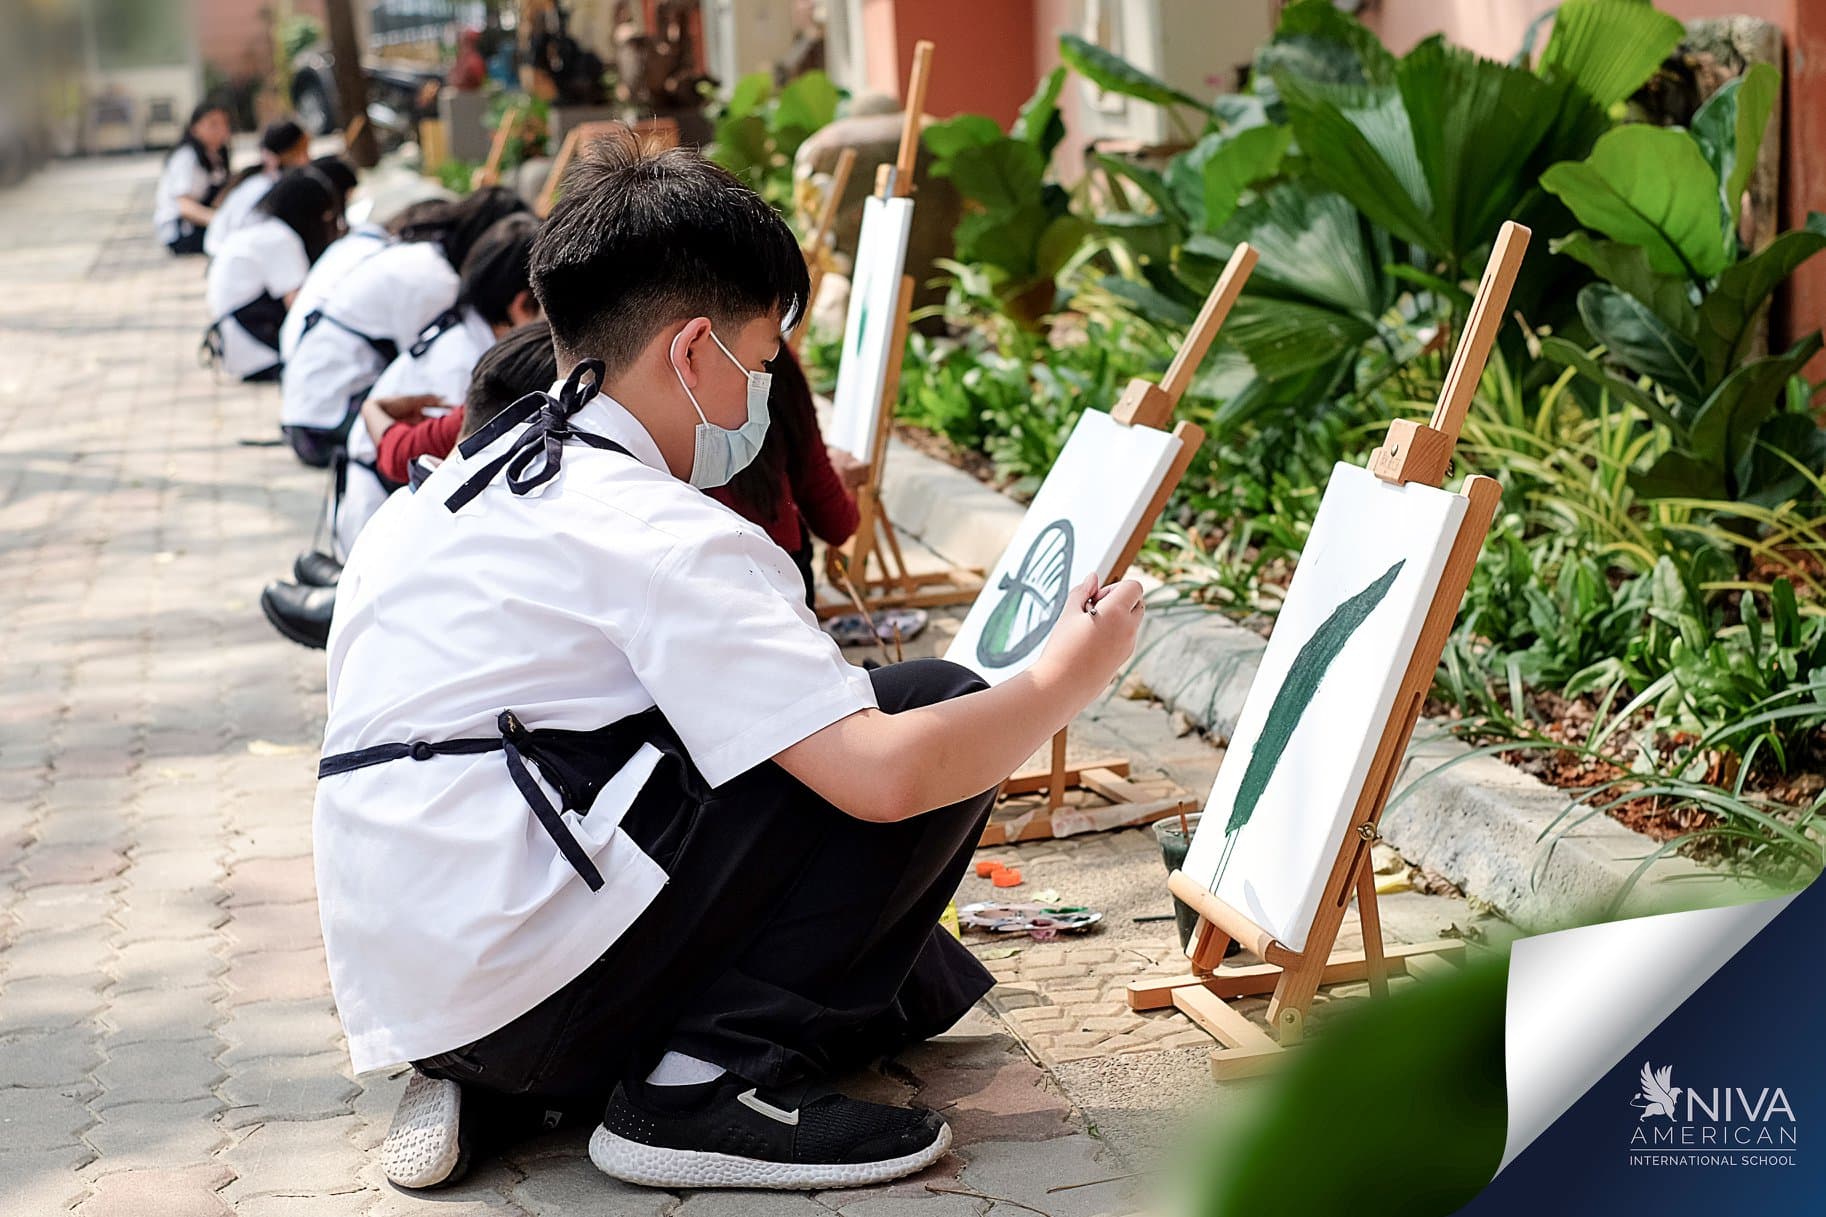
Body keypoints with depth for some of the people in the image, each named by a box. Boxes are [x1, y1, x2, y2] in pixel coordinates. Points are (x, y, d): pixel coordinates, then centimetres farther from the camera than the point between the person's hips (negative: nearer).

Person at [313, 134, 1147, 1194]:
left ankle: (504, 1084, 9)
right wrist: (1067, 678, -2)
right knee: (933, 712, -4)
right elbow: (884, 770, -19)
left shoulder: (474, 481, 16)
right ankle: (714, 1083, -7)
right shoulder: (662, 537, -12)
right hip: (534, 975, -9)